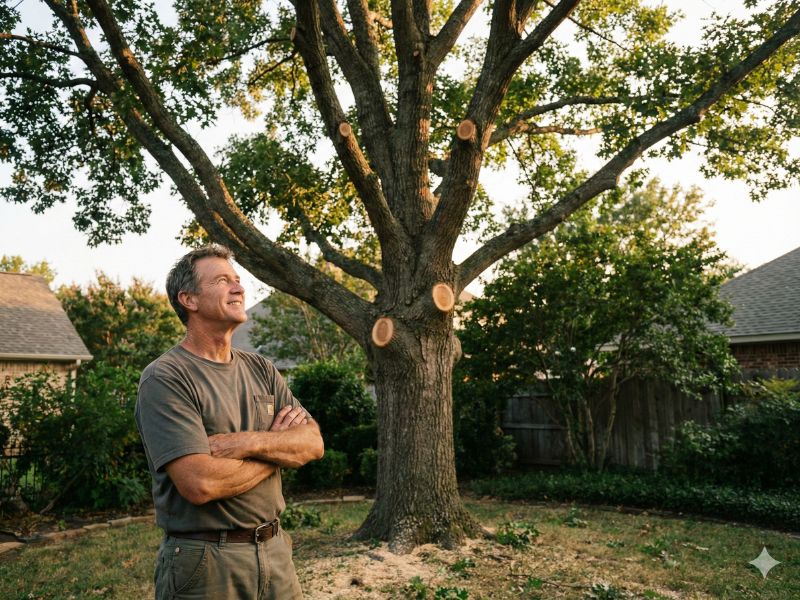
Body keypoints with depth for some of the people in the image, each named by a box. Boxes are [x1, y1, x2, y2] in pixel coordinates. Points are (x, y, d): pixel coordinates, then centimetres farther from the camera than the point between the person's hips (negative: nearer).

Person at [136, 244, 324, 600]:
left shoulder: (260, 369, 6)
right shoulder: (164, 378, -15)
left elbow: (313, 443, -2)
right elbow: (200, 484, -25)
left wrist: (248, 442, -20)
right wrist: (278, 446, -10)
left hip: (275, 552, 6)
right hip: (205, 561, -6)